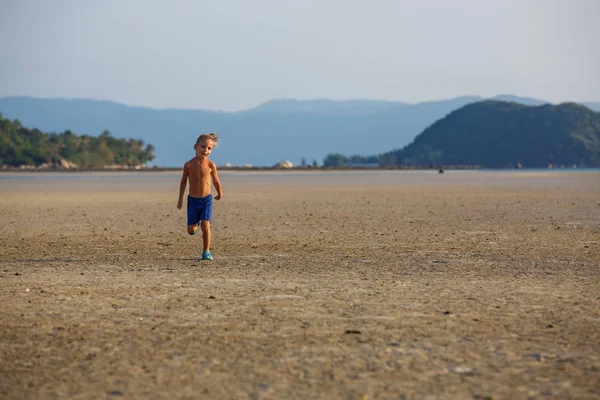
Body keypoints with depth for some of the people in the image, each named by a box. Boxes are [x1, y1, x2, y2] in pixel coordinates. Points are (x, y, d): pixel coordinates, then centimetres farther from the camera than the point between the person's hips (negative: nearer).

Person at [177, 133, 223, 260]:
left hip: (206, 199, -1)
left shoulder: (210, 165, -11)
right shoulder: (189, 165, -9)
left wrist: (220, 193, 21)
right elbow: (184, 180, 5)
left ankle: (206, 252, -4)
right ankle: (195, 223, 44)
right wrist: (181, 198, 9)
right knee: (191, 230, 6)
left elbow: (215, 180, 6)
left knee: (205, 225, -14)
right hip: (192, 200, 1)